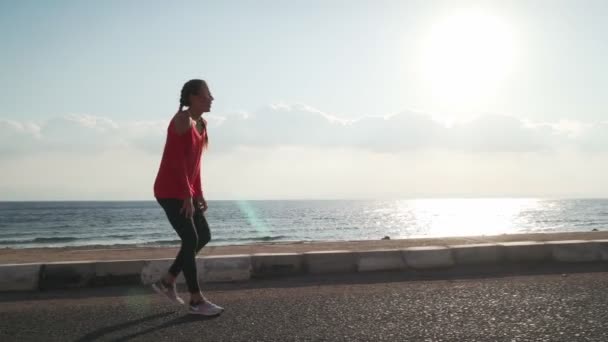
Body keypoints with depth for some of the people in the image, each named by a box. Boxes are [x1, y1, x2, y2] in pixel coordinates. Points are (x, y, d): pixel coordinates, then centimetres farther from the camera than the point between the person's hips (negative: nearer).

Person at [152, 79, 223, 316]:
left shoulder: (201, 123, 12)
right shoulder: (182, 120, -16)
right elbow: (176, 160, -22)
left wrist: (199, 194, 12)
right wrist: (188, 195, -22)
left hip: (184, 191, 10)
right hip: (170, 191, -9)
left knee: (204, 236, 10)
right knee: (191, 240, -8)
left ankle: (167, 281, 21)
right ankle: (196, 301, 4)